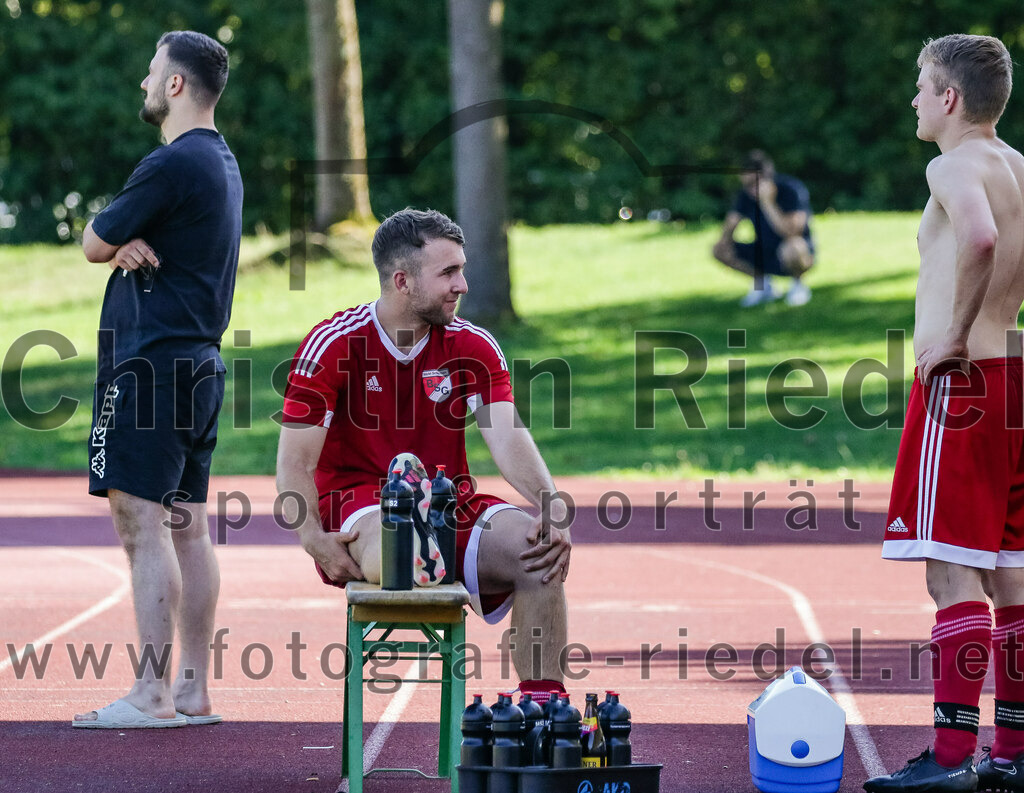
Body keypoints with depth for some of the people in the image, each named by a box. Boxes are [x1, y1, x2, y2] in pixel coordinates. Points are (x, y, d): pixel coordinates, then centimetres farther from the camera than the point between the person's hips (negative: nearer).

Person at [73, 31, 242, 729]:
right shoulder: (221, 162, 17)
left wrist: (119, 242, 11)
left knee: (142, 525, -10)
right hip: (200, 363, 10)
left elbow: (94, 243, -8)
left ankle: (153, 695, -13)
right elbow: (111, 244, 15)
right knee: (187, 527, 10)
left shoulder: (173, 164, -15)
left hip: (151, 365, -10)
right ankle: (193, 693, 13)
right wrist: (130, 245, -7)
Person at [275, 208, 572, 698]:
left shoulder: (473, 347, 4)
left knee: (541, 549, -23)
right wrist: (315, 540, -24)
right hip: (359, 505, -4)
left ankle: (542, 704, -21)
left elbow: (508, 439, -9)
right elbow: (295, 462, -6)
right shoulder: (334, 345, -5)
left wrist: (553, 507, -29)